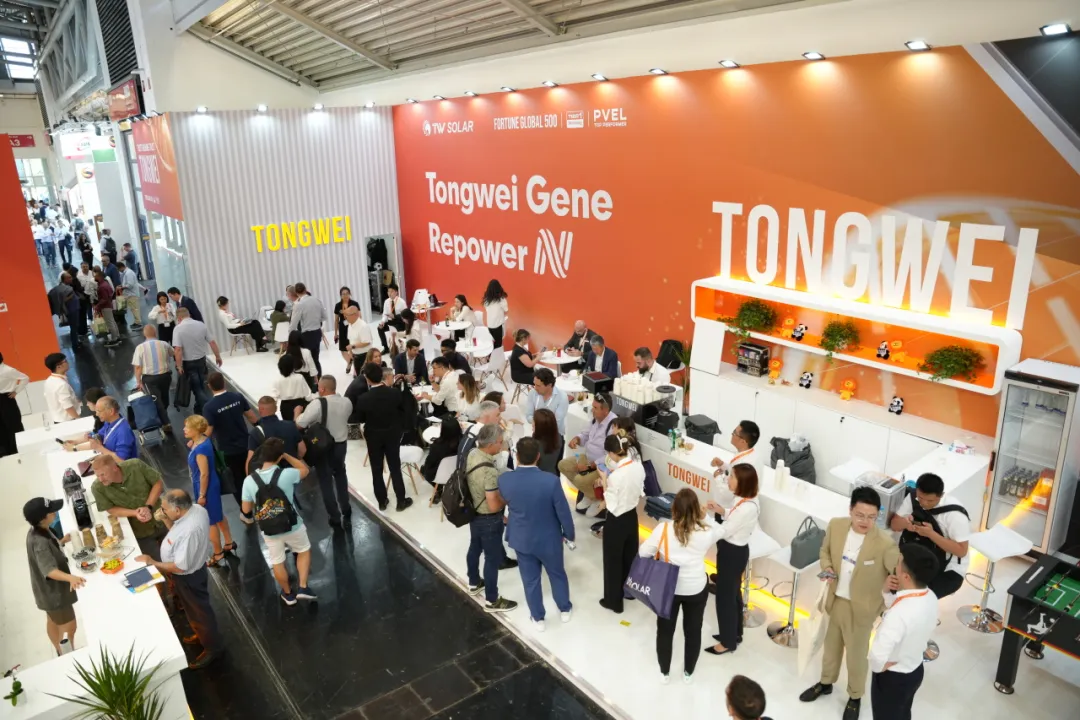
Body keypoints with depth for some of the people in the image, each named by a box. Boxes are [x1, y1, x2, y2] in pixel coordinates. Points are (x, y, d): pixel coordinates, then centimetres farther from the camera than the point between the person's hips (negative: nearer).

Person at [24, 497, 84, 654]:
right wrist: (71, 578, -59)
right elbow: (49, 570, -44)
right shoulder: (39, 541, -35)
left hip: (50, 589, 10)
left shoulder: (38, 531, -7)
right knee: (69, 627, 6)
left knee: (53, 621, 27)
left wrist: (62, 541, 0)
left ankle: (61, 653, 46)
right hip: (53, 591, -10)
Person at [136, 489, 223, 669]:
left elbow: (180, 566, -30)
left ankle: (213, 647, 34)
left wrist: (153, 563, -19)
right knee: (195, 609, 29)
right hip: (193, 569, 9)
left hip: (188, 577, -9)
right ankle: (202, 635, 52)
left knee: (198, 611, 13)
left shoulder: (190, 531, -41)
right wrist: (166, 519, -12)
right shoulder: (196, 508, -14)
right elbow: (177, 532, 4)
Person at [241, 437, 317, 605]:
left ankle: (288, 593, 40)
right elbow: (304, 469, 1)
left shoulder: (249, 480, -15)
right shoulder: (287, 474, -22)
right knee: (304, 551, 26)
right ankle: (302, 587, 21)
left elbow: (246, 510, -4)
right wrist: (285, 455, 2)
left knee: (277, 562, 22)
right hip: (292, 526, -2)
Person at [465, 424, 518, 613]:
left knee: (475, 548, 27)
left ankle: (474, 584, 49)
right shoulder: (489, 471, -36)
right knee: (493, 558, 9)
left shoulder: (471, 454, -9)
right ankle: (491, 601, 26)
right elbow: (494, 506, -30)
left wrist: (499, 489, 10)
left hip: (473, 513, 9)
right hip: (488, 520, -9)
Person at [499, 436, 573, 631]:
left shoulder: (504, 480, -21)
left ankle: (538, 618, 39)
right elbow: (563, 512, -17)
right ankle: (564, 610, 46)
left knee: (530, 580, 21)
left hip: (521, 539, 1)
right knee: (557, 574, 25)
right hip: (549, 539, -1)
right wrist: (569, 534, 3)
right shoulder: (551, 481, -29)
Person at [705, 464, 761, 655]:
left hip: (733, 553, -9)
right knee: (733, 592, 24)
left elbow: (724, 532, -26)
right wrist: (721, 510, -6)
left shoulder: (747, 508, -31)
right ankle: (734, 633, 42)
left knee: (725, 596, 7)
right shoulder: (742, 498, -4)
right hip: (733, 550, 9)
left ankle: (728, 642, 25)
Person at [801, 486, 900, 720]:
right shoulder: (836, 525, -14)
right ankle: (825, 683, 51)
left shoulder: (884, 543, -27)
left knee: (856, 655, 17)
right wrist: (827, 570, -12)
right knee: (831, 645, 26)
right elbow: (825, 550, 4)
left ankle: (855, 697, 43)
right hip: (835, 600, 4)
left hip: (861, 608, -4)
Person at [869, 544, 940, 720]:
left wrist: (879, 667, -20)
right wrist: (888, 592, -12)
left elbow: (877, 656, -42)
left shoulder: (899, 614, -39)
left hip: (892, 678, -7)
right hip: (915, 671, 7)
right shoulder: (930, 597, -12)